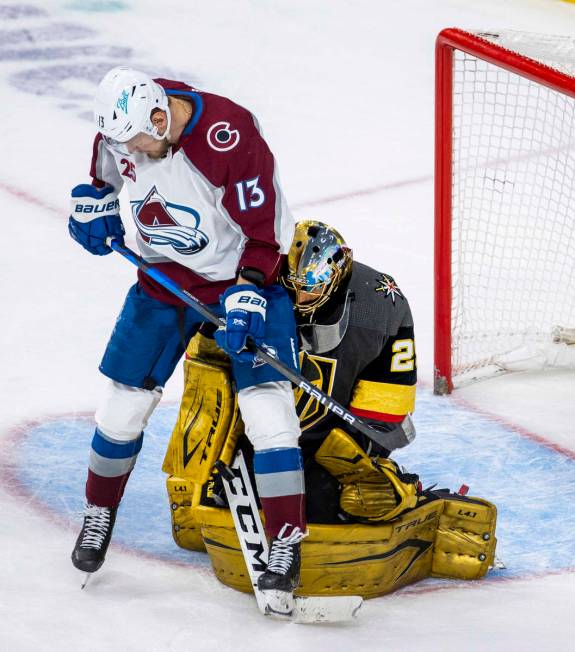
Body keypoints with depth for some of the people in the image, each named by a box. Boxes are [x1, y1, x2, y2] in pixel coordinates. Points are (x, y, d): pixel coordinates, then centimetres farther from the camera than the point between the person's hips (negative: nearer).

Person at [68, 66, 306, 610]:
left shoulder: (231, 137, -29)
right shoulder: (125, 123, -11)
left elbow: (263, 231, -22)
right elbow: (106, 163, 14)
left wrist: (247, 297, -29)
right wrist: (93, 203, -2)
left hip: (243, 277, -5)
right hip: (163, 276, 5)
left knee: (265, 405, -15)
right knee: (124, 402, 6)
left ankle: (286, 547, -9)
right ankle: (99, 513, 31)